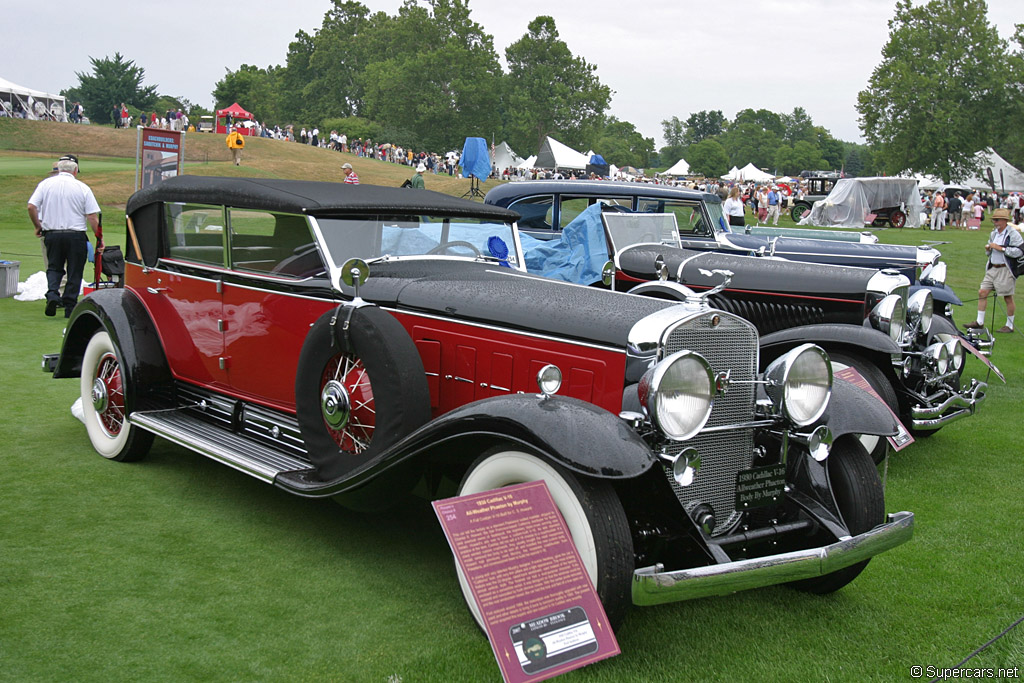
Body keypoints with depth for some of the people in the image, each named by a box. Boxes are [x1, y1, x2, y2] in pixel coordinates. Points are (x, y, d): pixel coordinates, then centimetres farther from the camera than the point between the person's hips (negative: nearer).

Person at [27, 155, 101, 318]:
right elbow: (92, 217, -7)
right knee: (74, 272, 7)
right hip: (76, 235, -2)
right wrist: (99, 237, 0)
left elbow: (31, 207, -4)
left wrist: (38, 226, 11)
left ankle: (52, 293, -7)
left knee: (54, 267, 17)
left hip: (52, 234, 2)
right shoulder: (82, 188, -4)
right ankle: (70, 307, 9)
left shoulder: (45, 184, 2)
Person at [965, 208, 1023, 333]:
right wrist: (988, 249, 2)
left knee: (1008, 298, 2)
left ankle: (1010, 325, 14)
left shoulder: (1013, 234, -11)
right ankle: (980, 322, 10)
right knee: (982, 292, 3)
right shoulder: (993, 234, 13)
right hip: (992, 269, 7)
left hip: (1005, 270, -7)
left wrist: (1000, 248, -21)